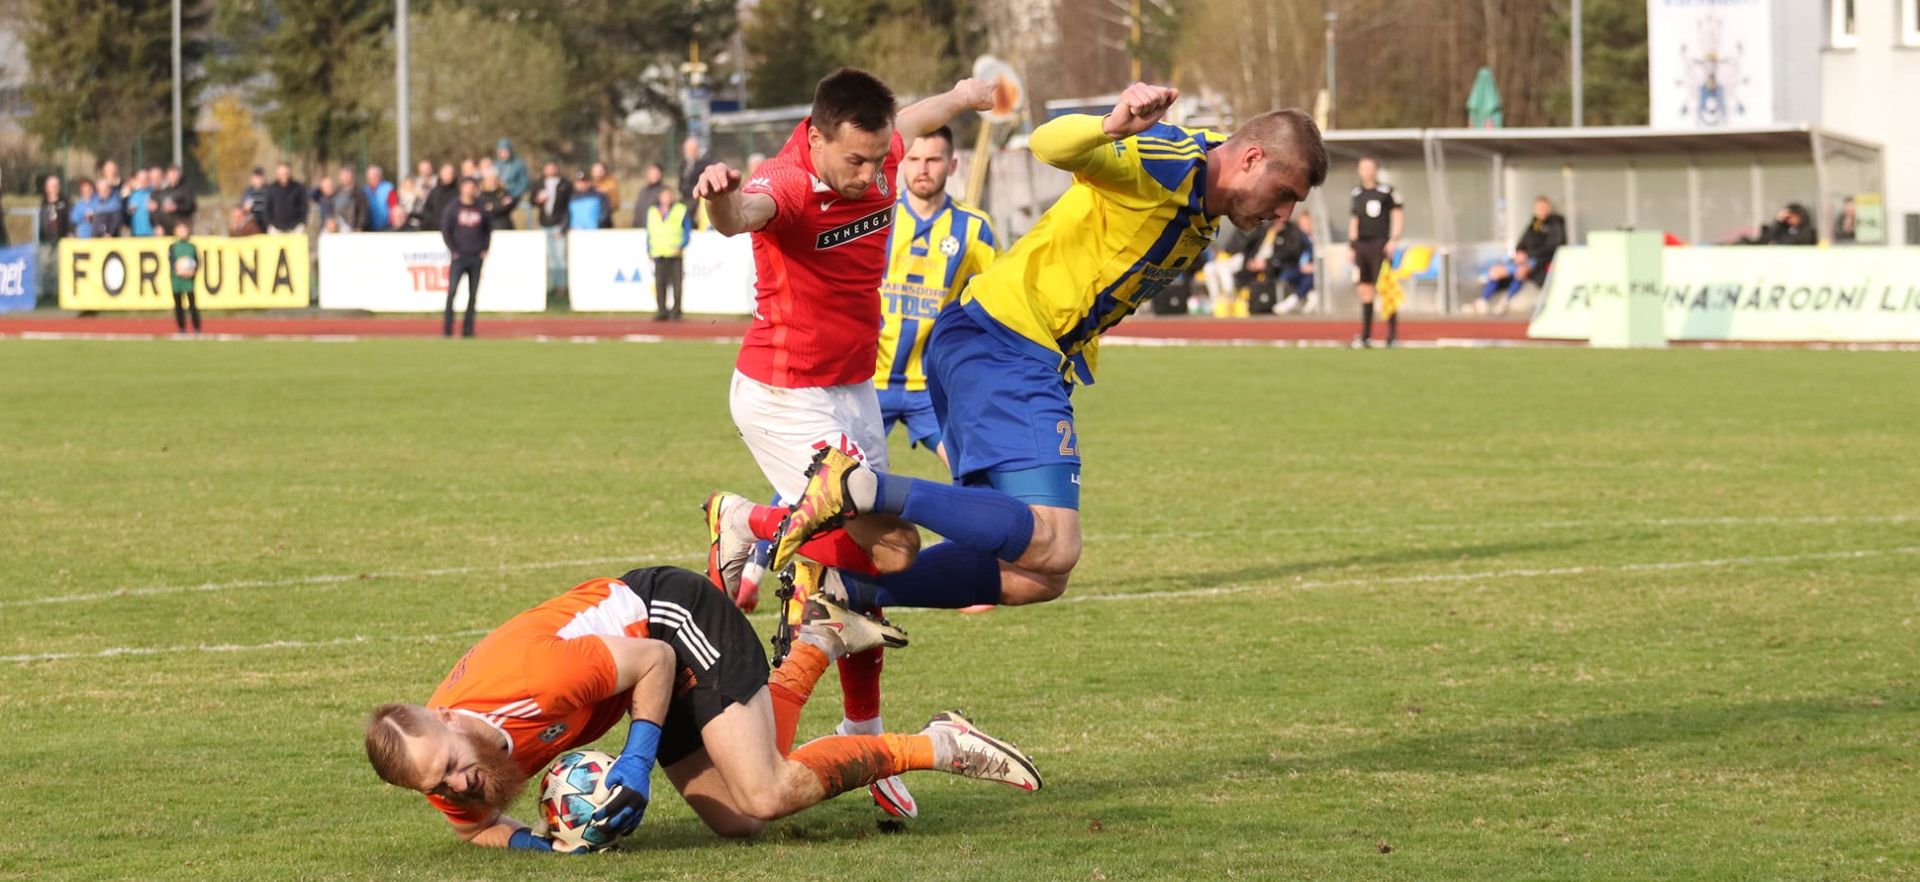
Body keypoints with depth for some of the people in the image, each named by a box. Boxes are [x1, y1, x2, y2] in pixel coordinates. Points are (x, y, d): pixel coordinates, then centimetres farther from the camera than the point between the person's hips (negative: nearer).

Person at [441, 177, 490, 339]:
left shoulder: (481, 209, 6)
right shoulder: (453, 208, 0)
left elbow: (488, 230, 15)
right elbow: (445, 231, 0)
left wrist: (485, 249, 5)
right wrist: (453, 250, -7)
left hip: (476, 257, 3)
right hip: (459, 257, -3)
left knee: (473, 294, 3)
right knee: (451, 291, -11)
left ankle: (468, 329, 9)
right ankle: (447, 329, -10)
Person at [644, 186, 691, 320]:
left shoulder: (681, 211, 6)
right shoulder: (652, 212, 17)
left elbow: (688, 232, 4)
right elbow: (649, 233, 21)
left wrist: (681, 247, -10)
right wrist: (649, 249, 11)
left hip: (675, 254, -3)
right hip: (658, 254, 3)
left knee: (676, 283, -6)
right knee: (660, 284, -1)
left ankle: (676, 311, -1)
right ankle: (661, 311, 4)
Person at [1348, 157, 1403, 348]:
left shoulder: (1387, 190, -1)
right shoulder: (1357, 192, 14)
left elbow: (1398, 214, -1)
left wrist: (1394, 239, -10)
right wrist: (1351, 244, 14)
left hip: (1380, 244, -5)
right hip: (1361, 245, 5)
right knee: (1364, 289, 4)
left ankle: (1393, 335, -6)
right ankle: (1365, 336, 8)